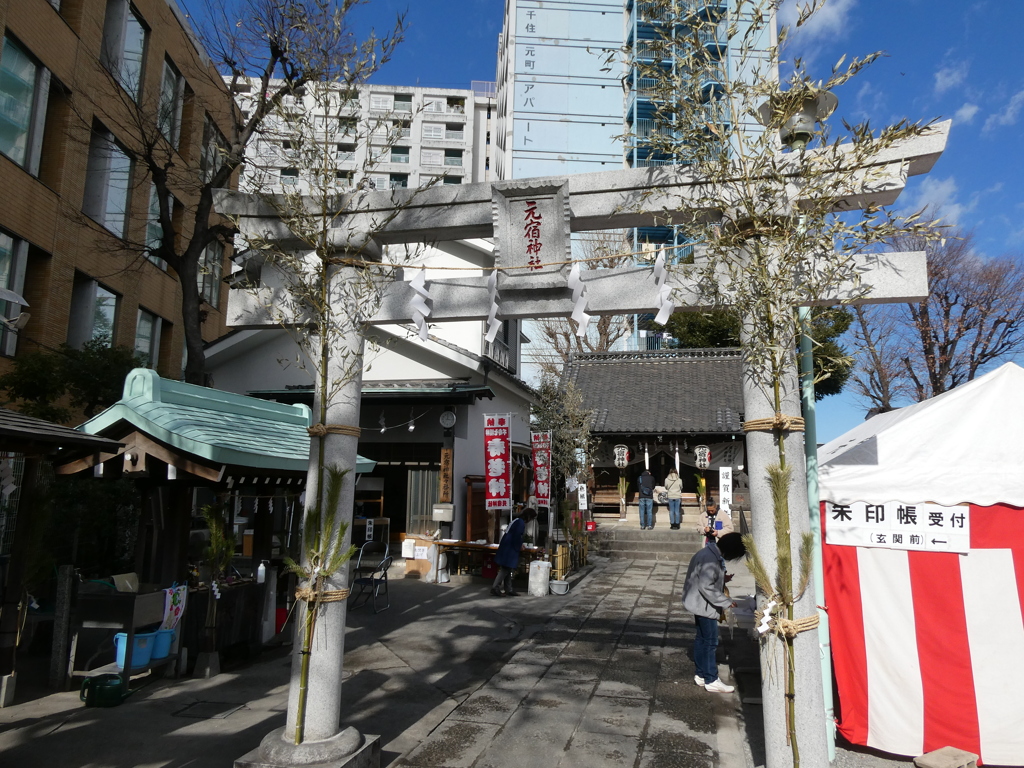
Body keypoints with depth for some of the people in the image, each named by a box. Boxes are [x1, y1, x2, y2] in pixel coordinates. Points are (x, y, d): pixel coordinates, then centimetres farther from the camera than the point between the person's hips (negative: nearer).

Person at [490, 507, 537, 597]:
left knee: (507, 569, 12)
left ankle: (508, 589, 17)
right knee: (506, 569, -6)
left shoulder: (517, 520, 15)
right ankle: (495, 588, -4)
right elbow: (517, 537, -18)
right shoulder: (521, 523, -16)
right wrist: (519, 547, -4)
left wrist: (520, 544, 21)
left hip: (507, 547, 10)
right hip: (510, 549, -10)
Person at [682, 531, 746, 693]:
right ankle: (711, 681, 7)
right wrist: (726, 602, -21)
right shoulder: (710, 559, -24)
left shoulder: (710, 553, 8)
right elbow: (706, 587, -27)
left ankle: (701, 675, 26)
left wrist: (723, 578, 6)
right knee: (710, 642, -2)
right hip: (704, 606, -10)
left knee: (702, 639, 16)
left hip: (700, 605, 10)